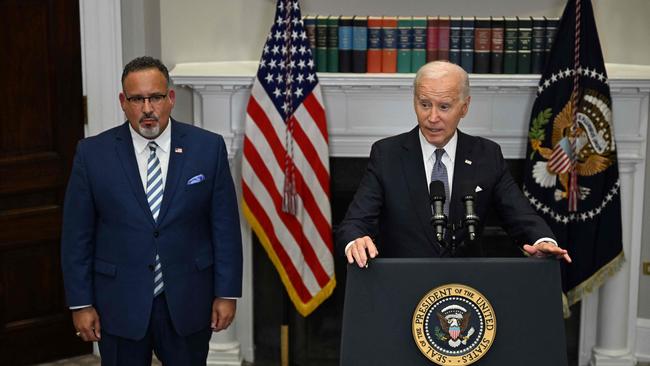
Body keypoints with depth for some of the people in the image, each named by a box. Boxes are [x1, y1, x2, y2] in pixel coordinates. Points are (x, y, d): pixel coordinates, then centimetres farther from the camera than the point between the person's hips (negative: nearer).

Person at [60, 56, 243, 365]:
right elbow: (77, 235, -1)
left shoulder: (208, 147, -4)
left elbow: (225, 226, -1)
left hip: (188, 304, 0)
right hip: (120, 305, 0)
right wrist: (81, 303, -3)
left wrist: (227, 293, -2)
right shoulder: (92, 153, -4)